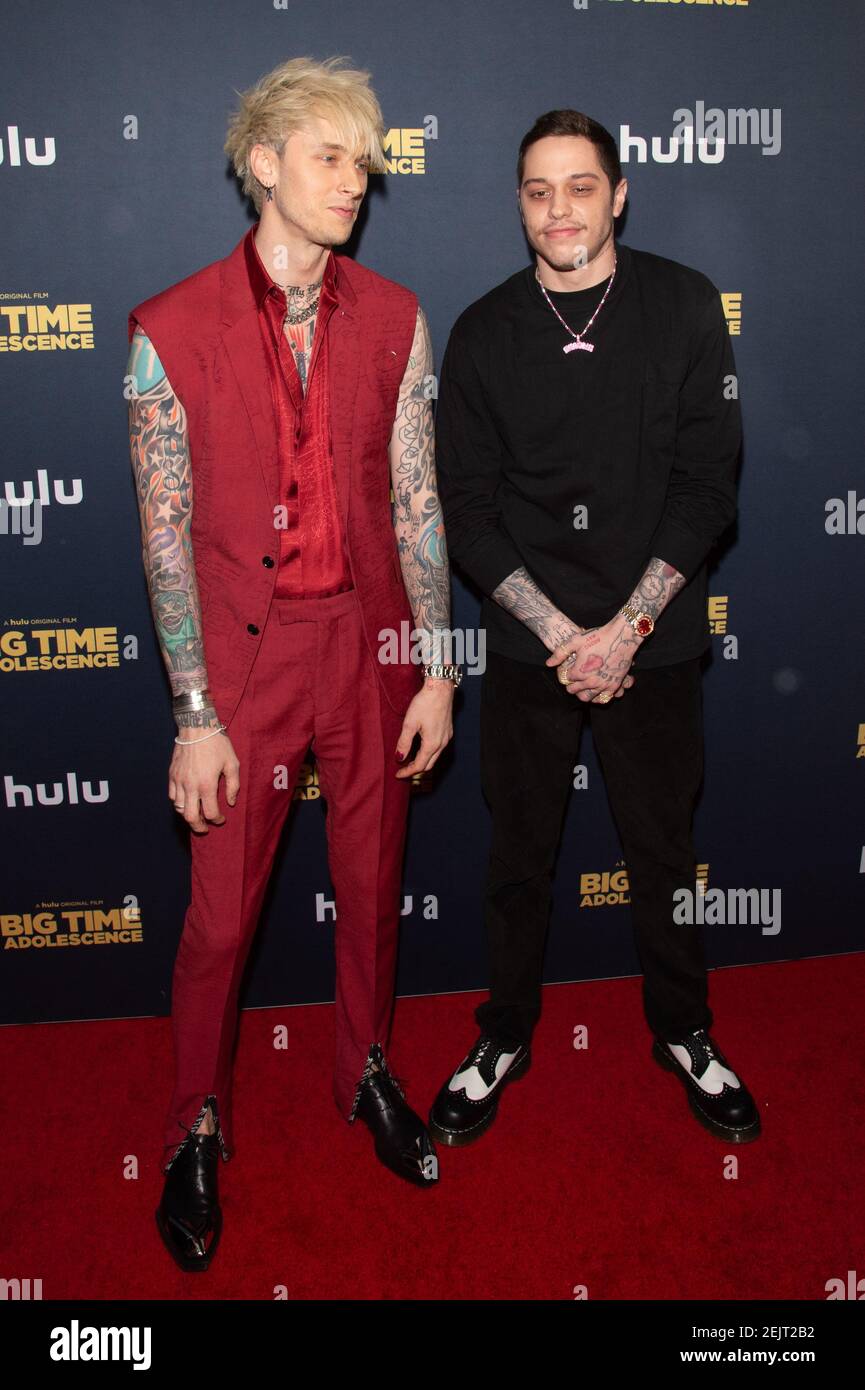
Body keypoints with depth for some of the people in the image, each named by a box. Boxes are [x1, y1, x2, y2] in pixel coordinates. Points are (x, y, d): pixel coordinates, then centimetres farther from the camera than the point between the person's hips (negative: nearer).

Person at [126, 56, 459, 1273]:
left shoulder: (393, 320, 1)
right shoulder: (173, 330, -8)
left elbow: (416, 502, 2)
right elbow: (166, 534, -8)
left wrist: (438, 672, 0)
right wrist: (195, 717, -9)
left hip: (371, 644, 3)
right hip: (246, 655, -2)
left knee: (372, 883, 16)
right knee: (223, 910, 8)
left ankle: (366, 1070, 42)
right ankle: (198, 1126, 32)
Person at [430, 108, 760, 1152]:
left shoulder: (683, 306, -1)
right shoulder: (484, 332, 0)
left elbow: (707, 478, -5)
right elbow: (466, 505, -3)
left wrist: (628, 624, -13)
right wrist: (560, 632, -12)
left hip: (653, 641, 0)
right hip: (528, 645, 1)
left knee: (662, 846, 13)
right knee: (519, 850, 11)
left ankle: (683, 1032, 35)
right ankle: (505, 1035, 32)